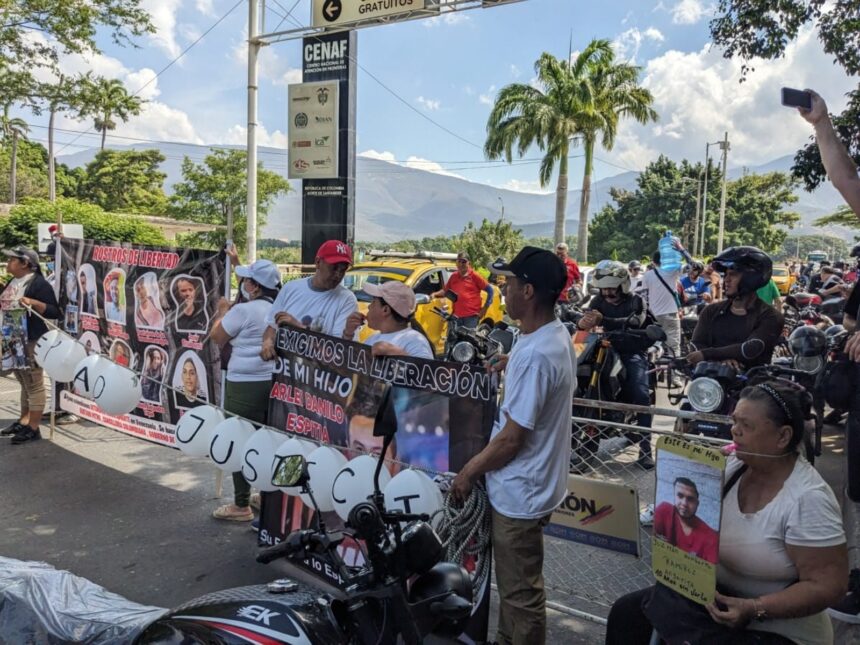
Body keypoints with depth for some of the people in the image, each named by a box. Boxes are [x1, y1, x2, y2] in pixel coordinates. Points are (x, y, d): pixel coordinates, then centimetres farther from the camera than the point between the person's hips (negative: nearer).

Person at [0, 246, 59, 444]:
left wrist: (33, 302, -28)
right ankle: (23, 421, 25)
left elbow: (55, 312, -17)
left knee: (34, 384, -3)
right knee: (24, 383, 16)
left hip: (31, 342, -9)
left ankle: (33, 429, 1)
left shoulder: (38, 283, -13)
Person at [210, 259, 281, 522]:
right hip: (273, 382, 8)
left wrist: (223, 312, 15)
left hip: (246, 385, -7)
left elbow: (218, 337, 0)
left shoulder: (243, 310, -13)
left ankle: (241, 506, 7)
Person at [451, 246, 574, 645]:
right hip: (524, 485, 11)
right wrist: (514, 367, 13)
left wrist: (469, 471, -11)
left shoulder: (534, 355, -28)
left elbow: (512, 439, -24)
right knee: (512, 583, 26)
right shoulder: (557, 334, 3)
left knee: (520, 593, 7)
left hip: (519, 492, -10)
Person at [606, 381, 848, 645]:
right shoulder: (733, 466, -4)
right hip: (715, 595, 7)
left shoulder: (808, 499, -23)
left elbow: (827, 584, -22)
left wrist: (753, 609, -28)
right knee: (627, 611, 1)